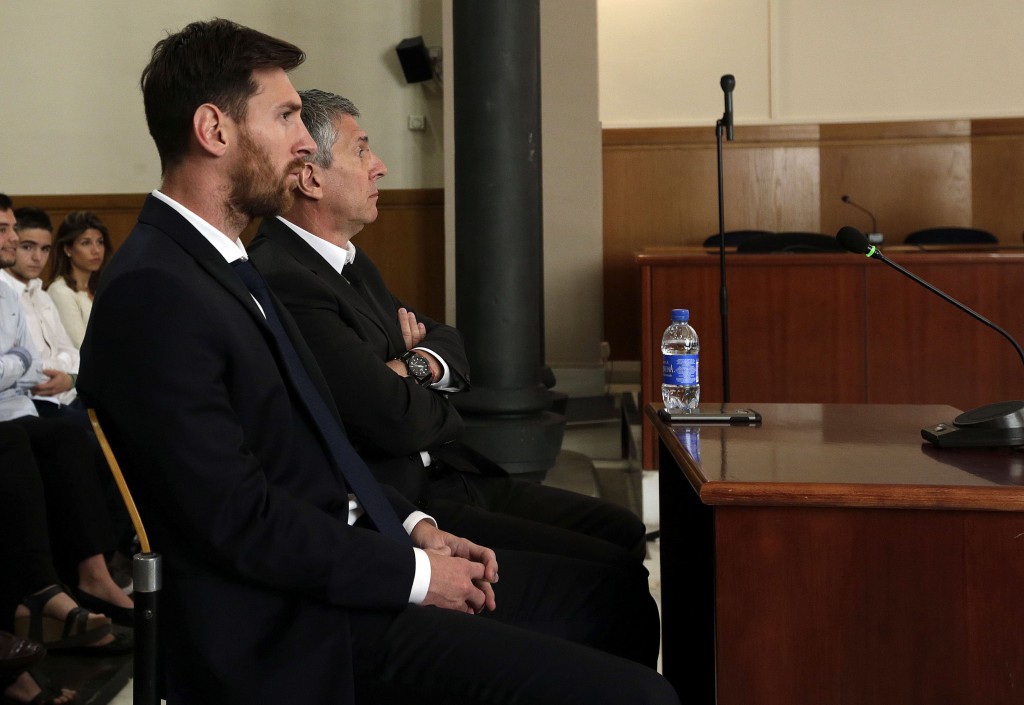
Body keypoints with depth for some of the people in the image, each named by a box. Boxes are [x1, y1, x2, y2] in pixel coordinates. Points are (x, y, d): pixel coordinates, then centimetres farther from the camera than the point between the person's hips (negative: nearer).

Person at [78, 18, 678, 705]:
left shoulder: (224, 263, 14)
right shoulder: (151, 292, -18)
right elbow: (240, 519, -21)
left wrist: (416, 527, 5)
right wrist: (414, 572, -13)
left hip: (352, 561, 10)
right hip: (309, 634, -10)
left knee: (613, 599, 13)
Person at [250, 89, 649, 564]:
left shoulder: (345, 257, 14)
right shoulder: (284, 283, -21)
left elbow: (447, 343, 19)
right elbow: (398, 421, -25)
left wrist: (417, 365, -6)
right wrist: (438, 408, 0)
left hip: (442, 477, 10)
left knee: (624, 532, 5)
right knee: (608, 571, -15)